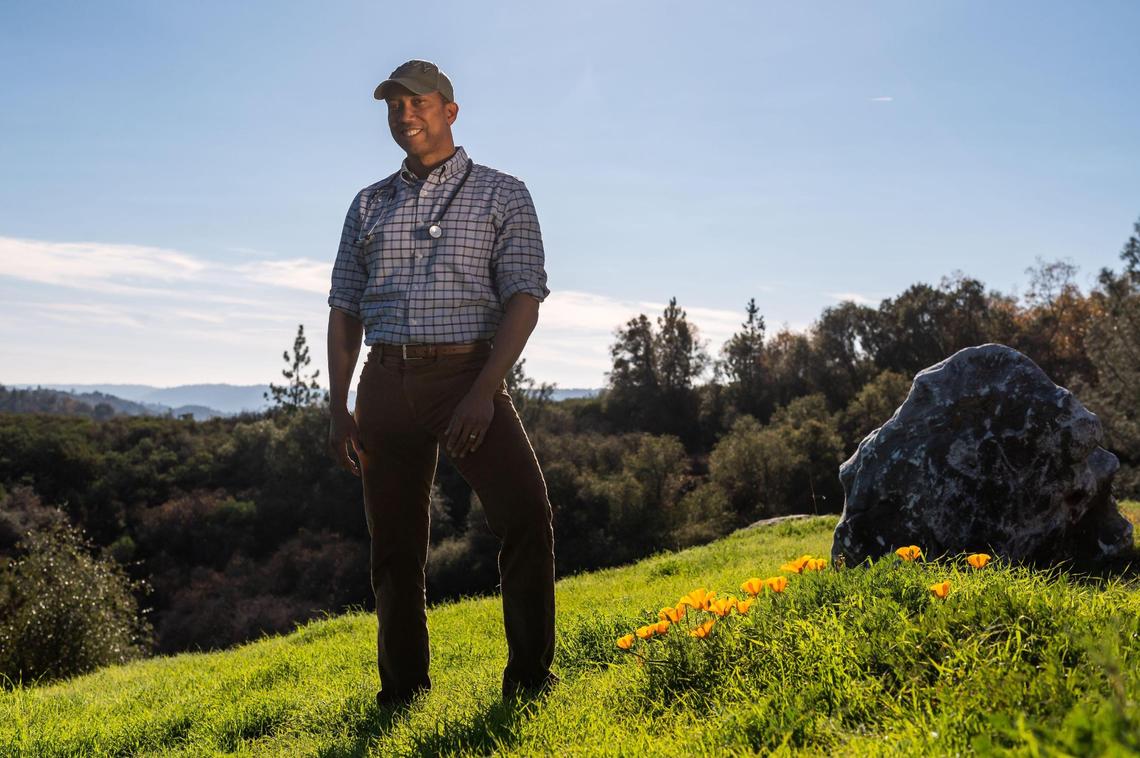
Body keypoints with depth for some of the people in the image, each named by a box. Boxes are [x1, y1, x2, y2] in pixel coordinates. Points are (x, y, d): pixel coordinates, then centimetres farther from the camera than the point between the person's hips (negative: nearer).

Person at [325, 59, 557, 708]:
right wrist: (340, 408, 4)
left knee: (526, 513, -21)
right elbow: (344, 310, 14)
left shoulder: (501, 194, 5)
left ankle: (530, 677, -8)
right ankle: (403, 693, 20)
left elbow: (524, 300, -6)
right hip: (387, 383, 4)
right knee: (395, 544, 7)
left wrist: (484, 393, -18)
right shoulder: (369, 205, 16)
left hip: (467, 374, -3)